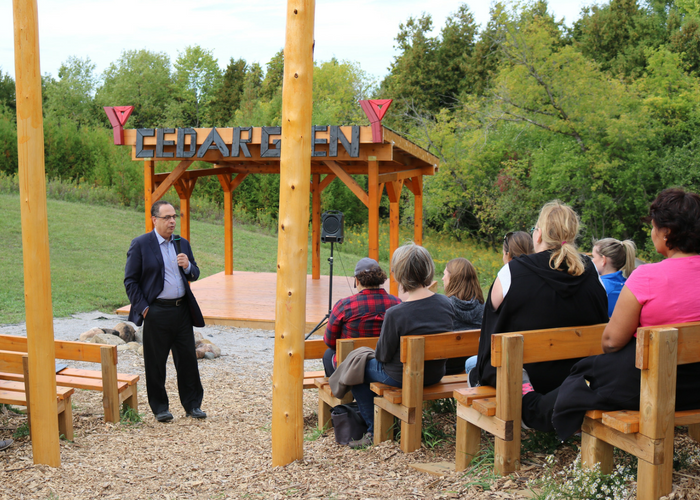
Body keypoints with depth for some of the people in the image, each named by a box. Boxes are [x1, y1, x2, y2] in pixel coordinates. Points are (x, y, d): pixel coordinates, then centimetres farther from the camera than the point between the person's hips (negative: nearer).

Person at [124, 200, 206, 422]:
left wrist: (188, 266, -6)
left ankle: (192, 404, 20)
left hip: (182, 309, 4)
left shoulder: (182, 243, 12)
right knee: (156, 362, 5)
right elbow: (130, 280, -3)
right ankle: (160, 407, 19)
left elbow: (194, 274, 17)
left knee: (187, 358, 8)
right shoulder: (140, 244, -3)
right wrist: (142, 308, -9)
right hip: (156, 311, -4)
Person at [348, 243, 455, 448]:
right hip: (435, 375, 7)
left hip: (402, 378, -7)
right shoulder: (446, 304, -11)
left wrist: (377, 353, 8)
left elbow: (383, 355, -17)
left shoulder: (395, 314, -29)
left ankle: (374, 430, 22)